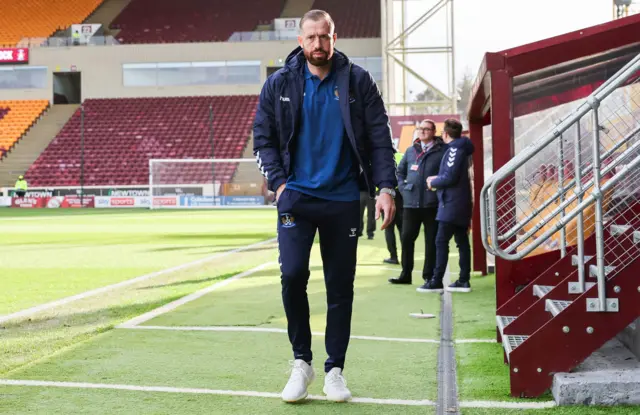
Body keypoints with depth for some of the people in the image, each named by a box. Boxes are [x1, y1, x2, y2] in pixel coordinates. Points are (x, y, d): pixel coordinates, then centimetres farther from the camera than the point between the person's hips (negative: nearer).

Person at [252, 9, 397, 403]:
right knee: (292, 275, -14)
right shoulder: (279, 84, 1)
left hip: (343, 200, 1)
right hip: (297, 196, 0)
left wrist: (386, 187, -9)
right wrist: (279, 183, -6)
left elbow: (380, 138, 0)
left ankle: (335, 369, 18)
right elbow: (263, 138, 6)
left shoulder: (358, 81, 0)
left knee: (341, 286, 5)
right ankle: (302, 361, 6)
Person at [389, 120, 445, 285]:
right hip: (411, 203, 4)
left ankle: (429, 275, 11)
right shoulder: (410, 151, 14)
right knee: (407, 238, 5)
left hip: (432, 204, -4)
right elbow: (400, 171, 23)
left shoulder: (441, 151, -2)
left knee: (431, 241, 4)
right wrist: (403, 187, 11)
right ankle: (405, 274, 14)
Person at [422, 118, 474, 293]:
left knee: (441, 241, -8)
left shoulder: (455, 149, -14)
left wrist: (433, 182, -5)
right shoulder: (461, 148, 15)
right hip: (461, 203, 10)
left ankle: (437, 282, -9)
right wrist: (437, 179, 12)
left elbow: (450, 177, -20)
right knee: (462, 241, 8)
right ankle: (464, 281, 9)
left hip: (452, 204, -10)